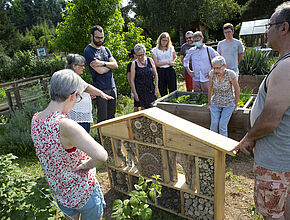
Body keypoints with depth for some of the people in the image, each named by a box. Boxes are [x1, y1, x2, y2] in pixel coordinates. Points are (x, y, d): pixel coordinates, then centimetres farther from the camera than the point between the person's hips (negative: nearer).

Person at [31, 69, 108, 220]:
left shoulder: (35, 119, -10)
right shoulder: (65, 126, -35)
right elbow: (101, 156, -42)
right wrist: (86, 165, -21)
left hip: (58, 192, 7)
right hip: (83, 192, -6)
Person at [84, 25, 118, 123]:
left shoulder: (105, 49, 16)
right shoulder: (88, 51, -5)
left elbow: (116, 65, 4)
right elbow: (100, 71, -15)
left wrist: (102, 63, -13)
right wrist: (110, 65, 3)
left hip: (112, 86, 6)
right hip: (101, 89, -6)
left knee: (111, 116, 13)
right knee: (102, 119, 0)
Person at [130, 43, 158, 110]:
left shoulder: (150, 60, 4)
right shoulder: (134, 64, -3)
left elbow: (155, 75, 8)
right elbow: (132, 80, -3)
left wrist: (156, 89, 2)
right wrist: (135, 94, -8)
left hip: (151, 90, 2)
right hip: (140, 91, -2)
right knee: (143, 109, -1)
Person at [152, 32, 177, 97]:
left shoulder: (171, 48, 6)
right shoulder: (155, 50, 1)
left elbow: (175, 57, 21)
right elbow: (156, 63, -5)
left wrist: (172, 61, -2)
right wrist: (167, 62, -10)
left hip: (170, 70, 0)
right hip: (160, 71, 0)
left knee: (173, 90, -1)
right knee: (162, 92, 6)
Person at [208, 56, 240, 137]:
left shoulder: (230, 74, -23)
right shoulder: (212, 74, -15)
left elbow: (237, 89, -8)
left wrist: (236, 105, -2)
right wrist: (209, 103, 8)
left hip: (228, 104, -2)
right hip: (215, 103, 3)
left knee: (222, 126, -9)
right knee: (214, 125, -7)